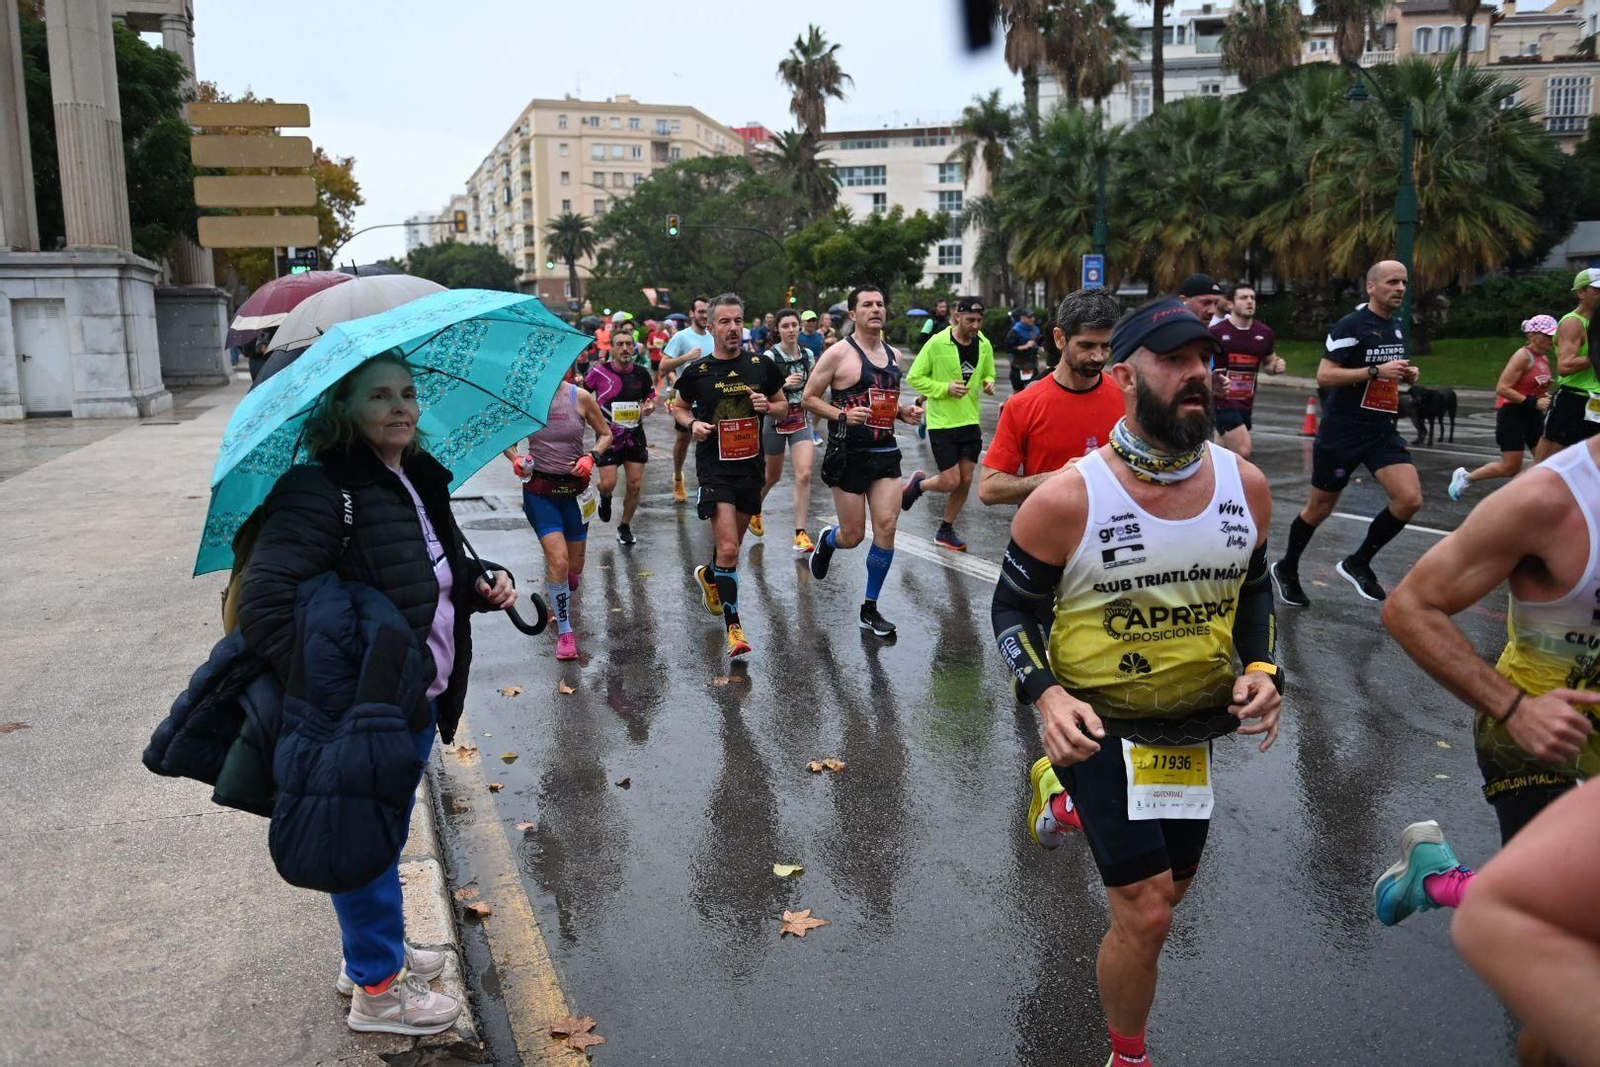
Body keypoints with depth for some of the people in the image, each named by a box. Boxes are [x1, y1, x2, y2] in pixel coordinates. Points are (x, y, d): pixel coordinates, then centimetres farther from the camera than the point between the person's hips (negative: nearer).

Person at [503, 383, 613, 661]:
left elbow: (605, 434, 5)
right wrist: (515, 459, -13)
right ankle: (564, 632, -2)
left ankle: (561, 604, 49)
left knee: (575, 567, 13)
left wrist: (591, 457, -14)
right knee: (558, 560, -16)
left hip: (574, 488, 2)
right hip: (539, 489, -2)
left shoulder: (580, 397, -8)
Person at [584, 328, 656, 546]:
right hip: (608, 436, -3)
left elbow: (651, 398, 14)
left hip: (635, 436, 3)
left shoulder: (641, 373, 0)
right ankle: (605, 497, 30)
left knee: (635, 485, 2)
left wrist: (649, 407, -8)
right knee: (608, 484, -9)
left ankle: (625, 526, 22)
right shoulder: (599, 372, -9)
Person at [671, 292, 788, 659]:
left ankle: (709, 576, 52)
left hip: (751, 467, 4)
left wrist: (767, 406, -10)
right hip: (714, 469, -4)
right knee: (728, 549, -14)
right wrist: (692, 424, -10)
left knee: (732, 544, 20)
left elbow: (783, 407, 12)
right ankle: (734, 627, -6)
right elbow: (679, 408, 12)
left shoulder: (761, 366, 2)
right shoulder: (698, 371, -3)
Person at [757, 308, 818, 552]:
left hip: (801, 421, 3)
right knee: (773, 476, 14)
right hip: (775, 421, -3)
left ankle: (800, 533, -8)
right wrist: (783, 384, -29)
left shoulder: (807, 354, 2)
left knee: (804, 474, -12)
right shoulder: (770, 356, -12)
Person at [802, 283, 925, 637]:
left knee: (887, 527, -4)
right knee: (853, 536, 1)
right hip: (849, 454, -5)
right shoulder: (839, 353, -8)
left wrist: (905, 413, 3)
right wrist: (843, 415, -21)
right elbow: (809, 398, -6)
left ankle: (870, 608, 9)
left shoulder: (894, 356, 11)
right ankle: (826, 540, 41)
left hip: (886, 453, 5)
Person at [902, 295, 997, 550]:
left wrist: (989, 384, -7)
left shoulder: (984, 345, 1)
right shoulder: (937, 343, -14)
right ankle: (917, 484, 25)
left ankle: (946, 530, 25)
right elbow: (914, 377, -9)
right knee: (951, 481, -8)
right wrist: (945, 388, -20)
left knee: (965, 481, 7)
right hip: (942, 423, -5)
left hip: (970, 422, 5)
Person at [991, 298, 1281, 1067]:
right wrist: (1046, 695, -24)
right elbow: (1012, 609, -8)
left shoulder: (1246, 485, -6)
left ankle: (1062, 792, 50)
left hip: (1196, 727, 5)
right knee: (1146, 916, -3)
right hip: (1102, 727, -5)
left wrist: (1262, 669, -6)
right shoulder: (1068, 499, -20)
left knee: (1170, 888, 22)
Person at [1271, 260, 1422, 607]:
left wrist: (1406, 374, 5)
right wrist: (1376, 371, -25)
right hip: (1342, 432, -6)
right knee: (1319, 508, 6)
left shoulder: (1396, 327, 12)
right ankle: (1286, 569, 28)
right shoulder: (1351, 325, -12)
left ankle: (1358, 563, 6)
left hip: (1382, 431, 6)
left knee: (1410, 499, -12)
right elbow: (1324, 376, -18)